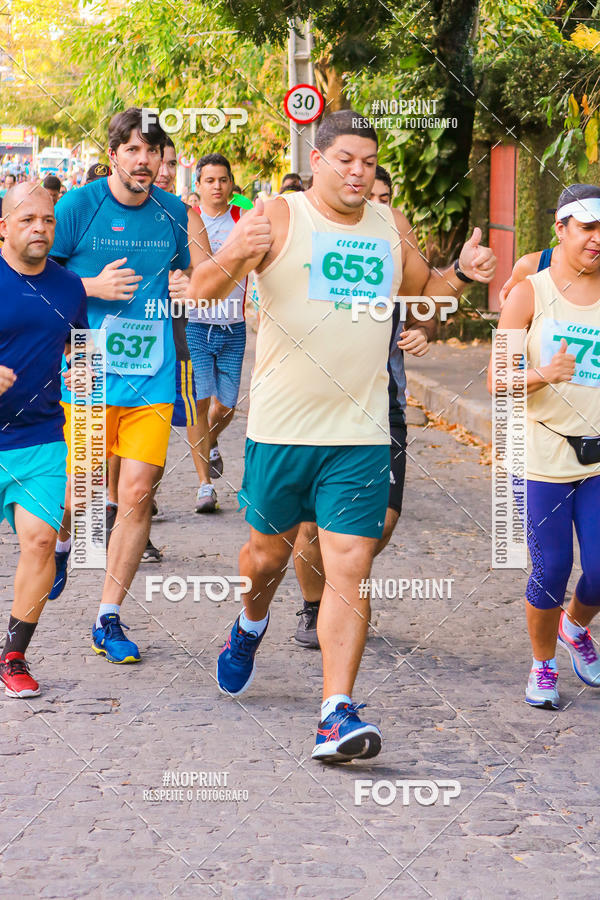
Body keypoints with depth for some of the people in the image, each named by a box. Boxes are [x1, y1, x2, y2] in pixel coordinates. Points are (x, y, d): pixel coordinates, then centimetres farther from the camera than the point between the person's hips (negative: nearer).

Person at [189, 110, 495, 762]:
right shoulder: (278, 218, -4)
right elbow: (203, 291, -11)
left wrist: (460, 275, 5)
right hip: (281, 428, -2)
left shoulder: (391, 226, 9)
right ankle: (250, 628, 50)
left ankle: (337, 716, -10)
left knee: (350, 567, -8)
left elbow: (419, 292, 26)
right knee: (269, 550, 15)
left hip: (361, 433, 2)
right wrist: (234, 257, -33)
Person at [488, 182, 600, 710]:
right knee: (551, 571, -3)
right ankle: (544, 666, 22)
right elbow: (498, 380, -7)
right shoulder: (531, 294, -3)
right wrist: (543, 375, -25)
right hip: (544, 454, -2)